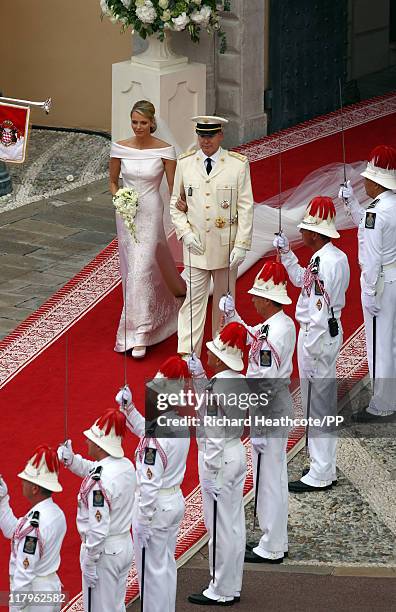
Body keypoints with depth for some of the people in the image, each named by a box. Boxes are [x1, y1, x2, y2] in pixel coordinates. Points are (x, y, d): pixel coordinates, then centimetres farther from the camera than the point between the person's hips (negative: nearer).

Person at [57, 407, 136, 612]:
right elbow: (92, 469, 18)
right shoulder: (126, 465, -1)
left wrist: (89, 563, -16)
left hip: (104, 551, -8)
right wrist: (71, 459, 0)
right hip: (124, 546, 8)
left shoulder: (99, 481, -27)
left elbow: (98, 528, -25)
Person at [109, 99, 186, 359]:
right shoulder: (120, 148, -3)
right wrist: (118, 198, -10)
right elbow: (113, 181, 10)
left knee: (142, 268, -12)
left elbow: (174, 187, -6)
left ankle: (139, 335, -9)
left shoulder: (165, 150, -11)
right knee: (132, 267, 15)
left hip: (151, 213, -4)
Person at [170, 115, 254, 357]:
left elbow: (246, 207, -3)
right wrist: (185, 233, -5)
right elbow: (176, 203, 10)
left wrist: (242, 245, -9)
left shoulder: (238, 164, -3)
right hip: (195, 246, 1)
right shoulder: (184, 163, 3)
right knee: (192, 302, -4)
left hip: (226, 247, 0)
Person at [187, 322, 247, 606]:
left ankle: (221, 592, 8)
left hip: (220, 458, -9)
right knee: (234, 525, 14)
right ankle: (232, 587, 23)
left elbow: (216, 434, -23)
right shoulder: (239, 381, 4)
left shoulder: (219, 385, -22)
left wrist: (210, 473, -19)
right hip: (237, 455, 9)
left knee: (219, 527, 0)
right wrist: (199, 376, 17)